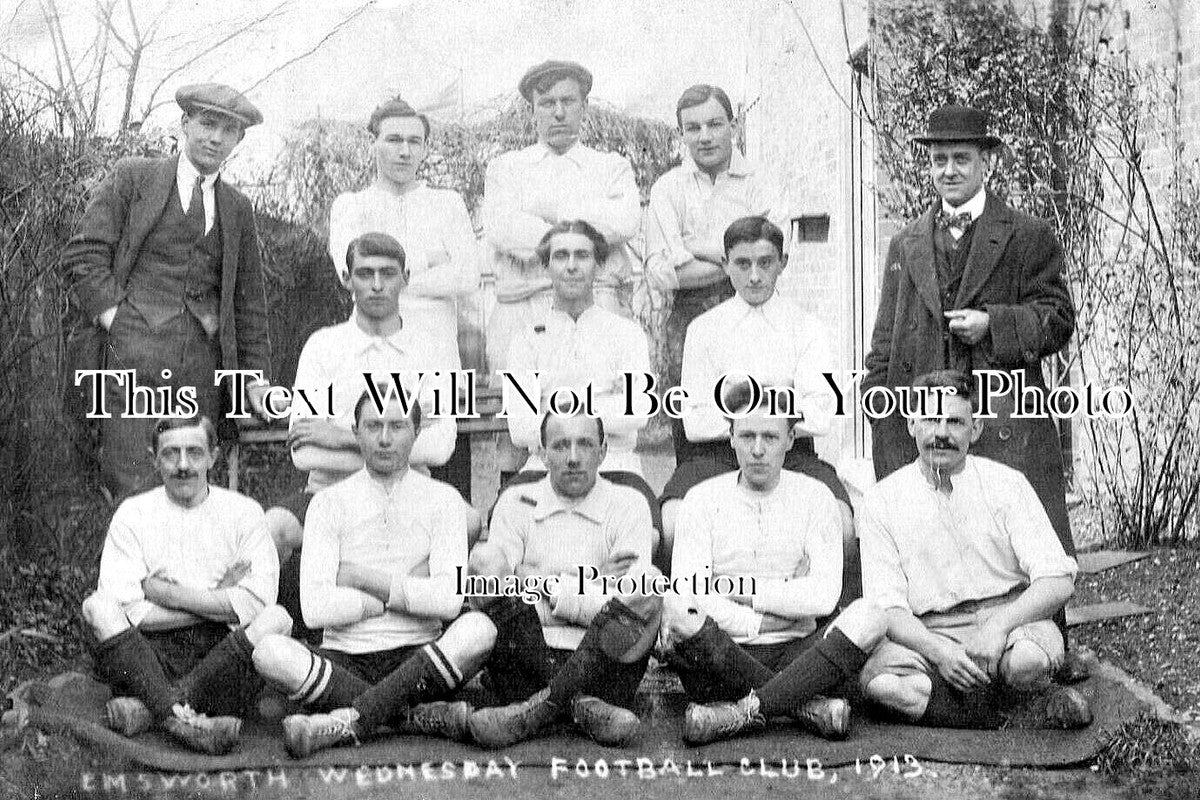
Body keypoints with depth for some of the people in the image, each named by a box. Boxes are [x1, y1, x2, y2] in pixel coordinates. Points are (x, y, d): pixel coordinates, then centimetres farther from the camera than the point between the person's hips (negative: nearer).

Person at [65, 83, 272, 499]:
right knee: (134, 492, -9)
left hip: (202, 367, 3)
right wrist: (113, 318, -7)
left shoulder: (238, 209, 17)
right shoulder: (132, 178, 7)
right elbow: (84, 252, 3)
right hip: (133, 357, -3)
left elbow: (248, 298, 19)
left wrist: (257, 376, 15)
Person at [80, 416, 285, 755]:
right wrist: (218, 599, -6)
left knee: (276, 620, -28)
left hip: (225, 655, 0)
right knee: (97, 608, -23)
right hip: (151, 655, 1)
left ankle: (147, 707, -30)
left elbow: (257, 603, -7)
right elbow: (128, 611, -5)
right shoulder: (132, 514, 8)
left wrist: (168, 593, -8)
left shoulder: (243, 511, 7)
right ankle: (179, 716, -39)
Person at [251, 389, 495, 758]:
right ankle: (425, 717, -29)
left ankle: (346, 721, -31)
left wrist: (361, 578, -6)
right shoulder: (329, 502, 6)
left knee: (478, 629, -29)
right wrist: (408, 591, -5)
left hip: (418, 659, 0)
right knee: (269, 651, -28)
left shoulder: (442, 499, 6)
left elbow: (450, 599, -9)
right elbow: (316, 609, -8)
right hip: (344, 658, 0)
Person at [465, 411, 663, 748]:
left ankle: (542, 705, -30)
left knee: (650, 585, -25)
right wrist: (590, 582, -6)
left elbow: (628, 603, -6)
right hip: (525, 662, 1)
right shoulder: (516, 502, 12)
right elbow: (489, 585, -6)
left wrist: (542, 583, -5)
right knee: (483, 559, -20)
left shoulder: (628, 504, 8)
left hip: (602, 665, 0)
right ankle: (580, 702, -29)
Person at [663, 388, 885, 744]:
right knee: (677, 617, -33)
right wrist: (757, 623, -10)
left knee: (868, 617, -25)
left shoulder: (815, 497, 7)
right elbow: (685, 593, -8)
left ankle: (745, 712, -30)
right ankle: (806, 705, -24)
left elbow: (824, 595, -7)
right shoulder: (702, 499, 4)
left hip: (794, 654, 1)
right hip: (723, 657, -1)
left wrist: (741, 588, -7)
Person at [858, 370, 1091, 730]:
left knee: (1028, 659, -36)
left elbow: (1058, 582, -7)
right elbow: (888, 607, -5)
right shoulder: (882, 500, 1)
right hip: (926, 633, 0)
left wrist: (998, 625, -25)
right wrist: (938, 650, -25)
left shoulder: (1006, 483, 0)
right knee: (878, 680, -32)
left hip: (1009, 616, 0)